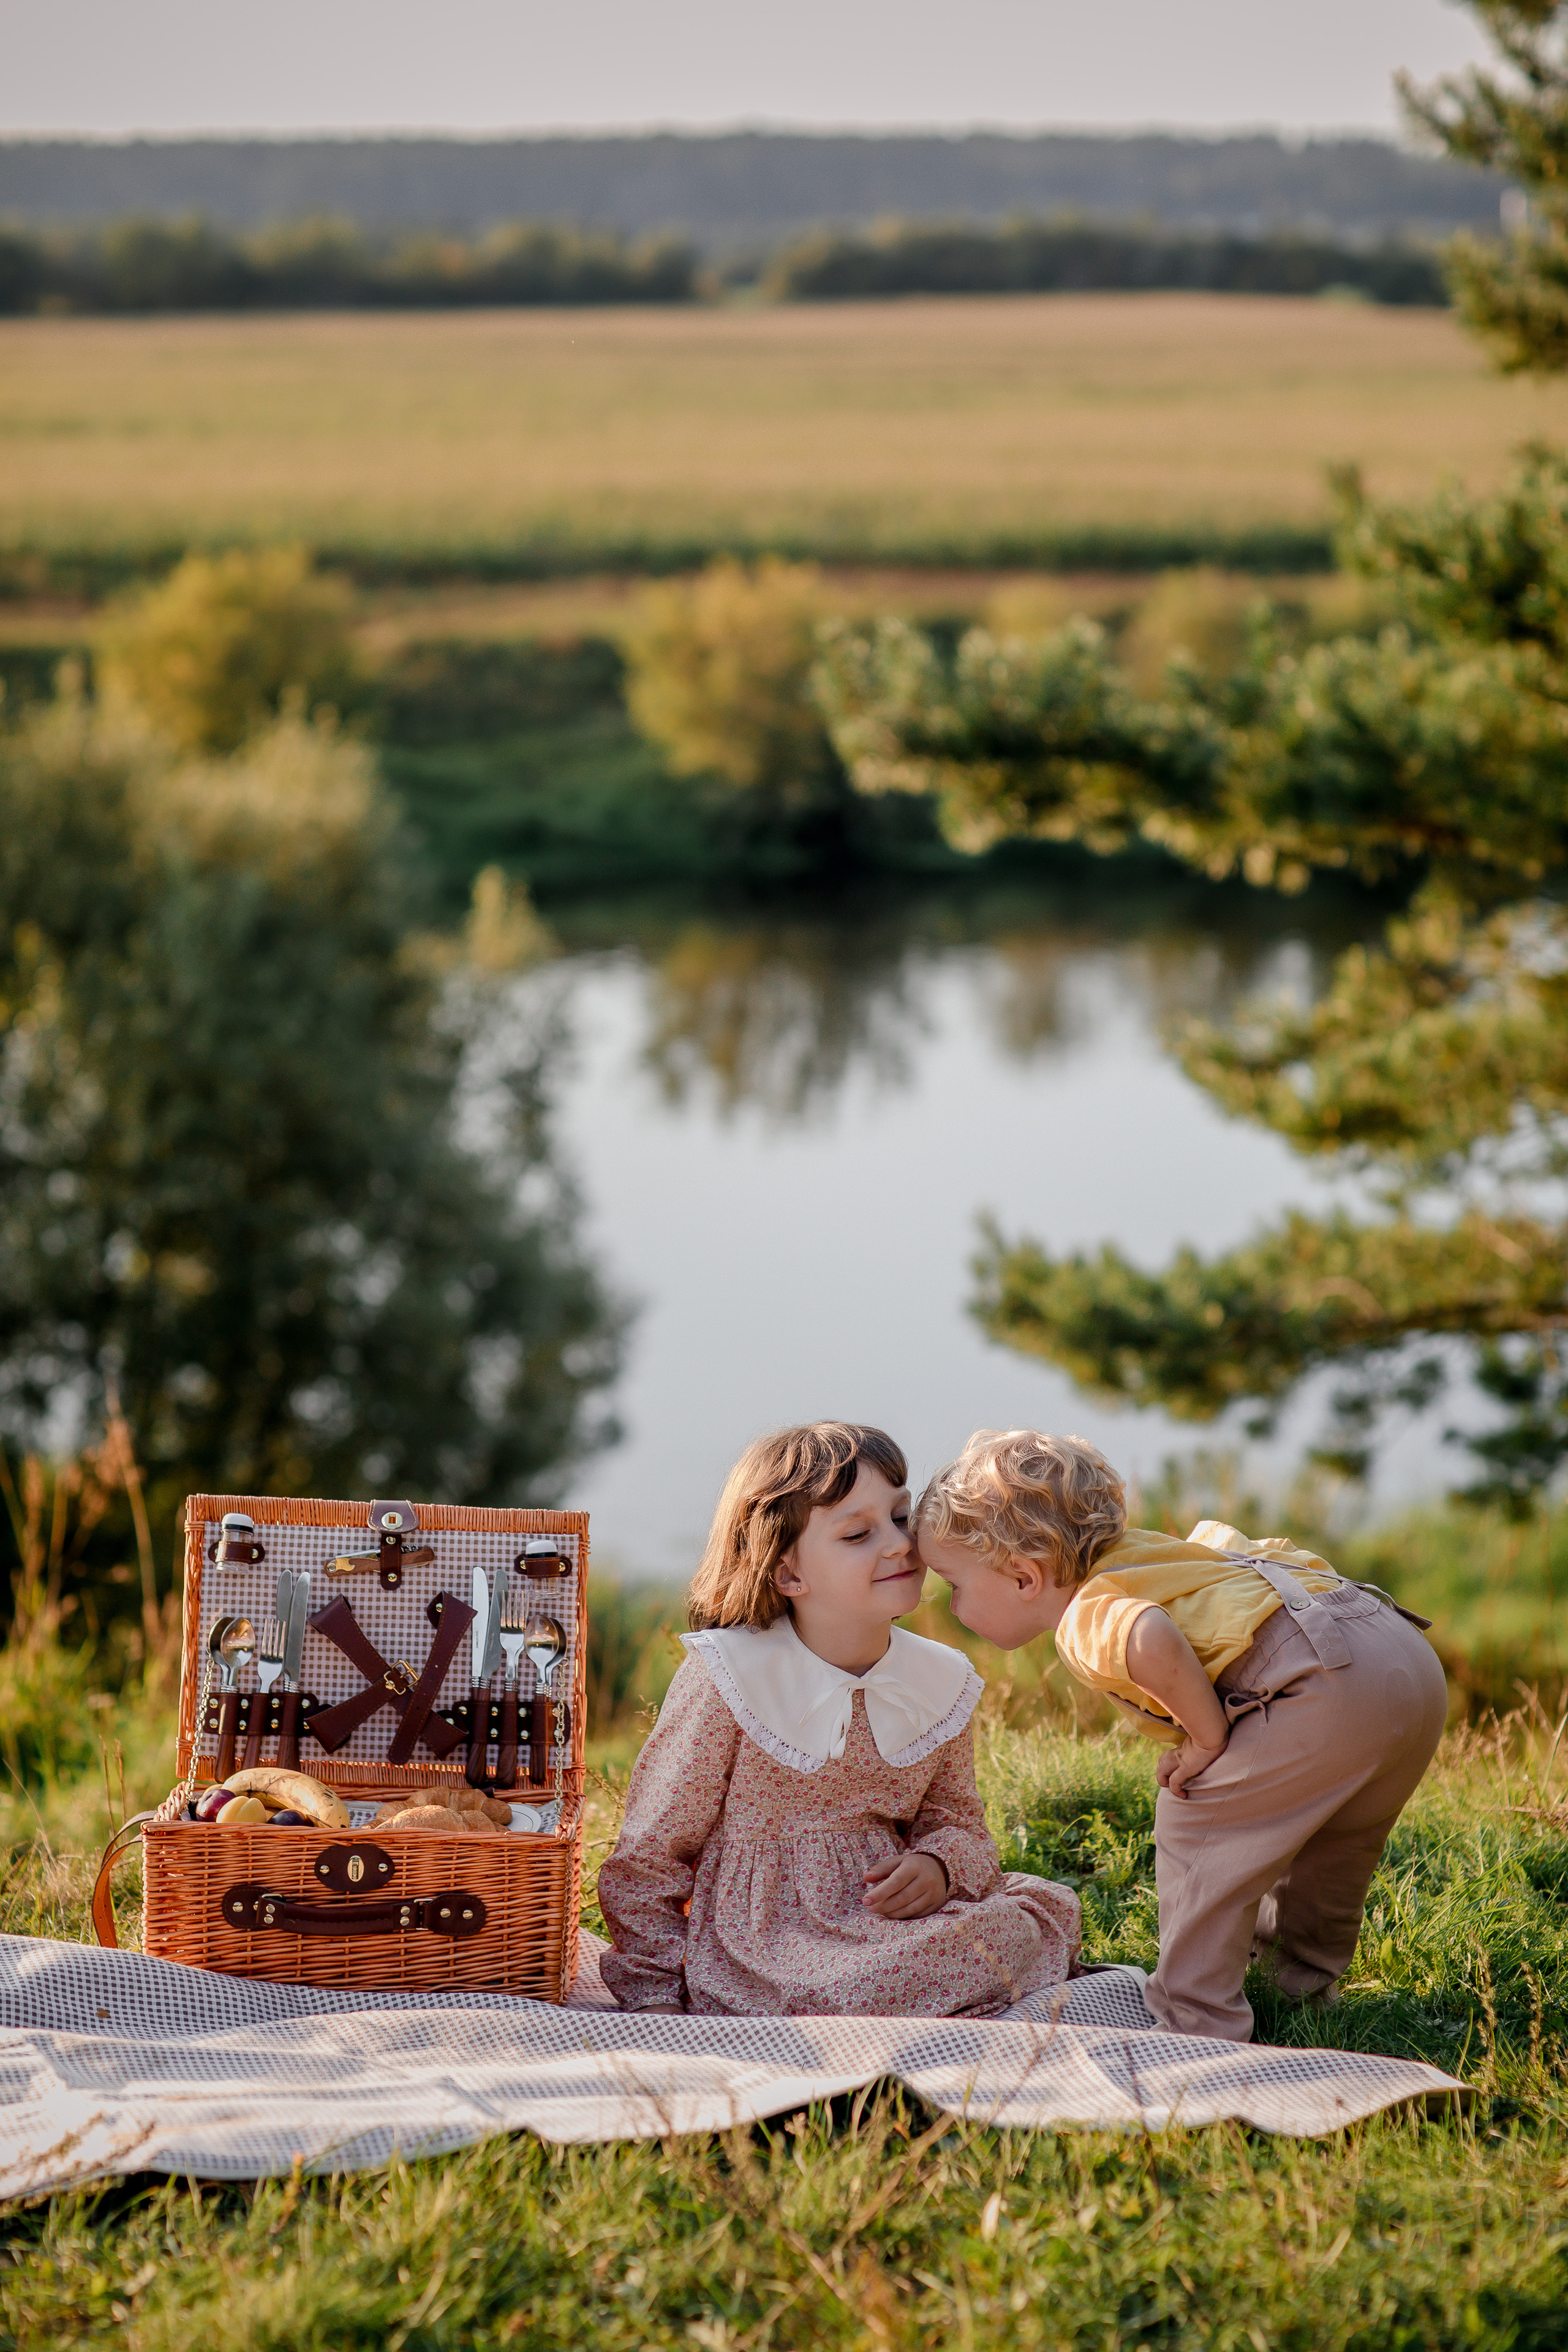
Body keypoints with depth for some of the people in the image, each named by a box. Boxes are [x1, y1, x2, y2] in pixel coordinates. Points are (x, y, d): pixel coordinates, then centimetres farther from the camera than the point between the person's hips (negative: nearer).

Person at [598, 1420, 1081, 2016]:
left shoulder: (941, 1682, 3)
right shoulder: (725, 1678, -12)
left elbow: (958, 1823, 15)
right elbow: (650, 1851, -6)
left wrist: (939, 1867, -10)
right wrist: (657, 1998, -10)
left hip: (880, 1917, 7)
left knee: (1048, 1906, -11)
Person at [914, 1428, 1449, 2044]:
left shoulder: (1086, 1619, -8)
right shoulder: (1133, 1553, 22)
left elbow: (1152, 1639, -33)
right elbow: (1224, 1539, 38)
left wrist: (1209, 1737, -15)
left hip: (1328, 1685, -10)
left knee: (1194, 1825, 1)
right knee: (1325, 1838, 30)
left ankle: (1198, 2025, 2)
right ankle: (1307, 1976, 49)